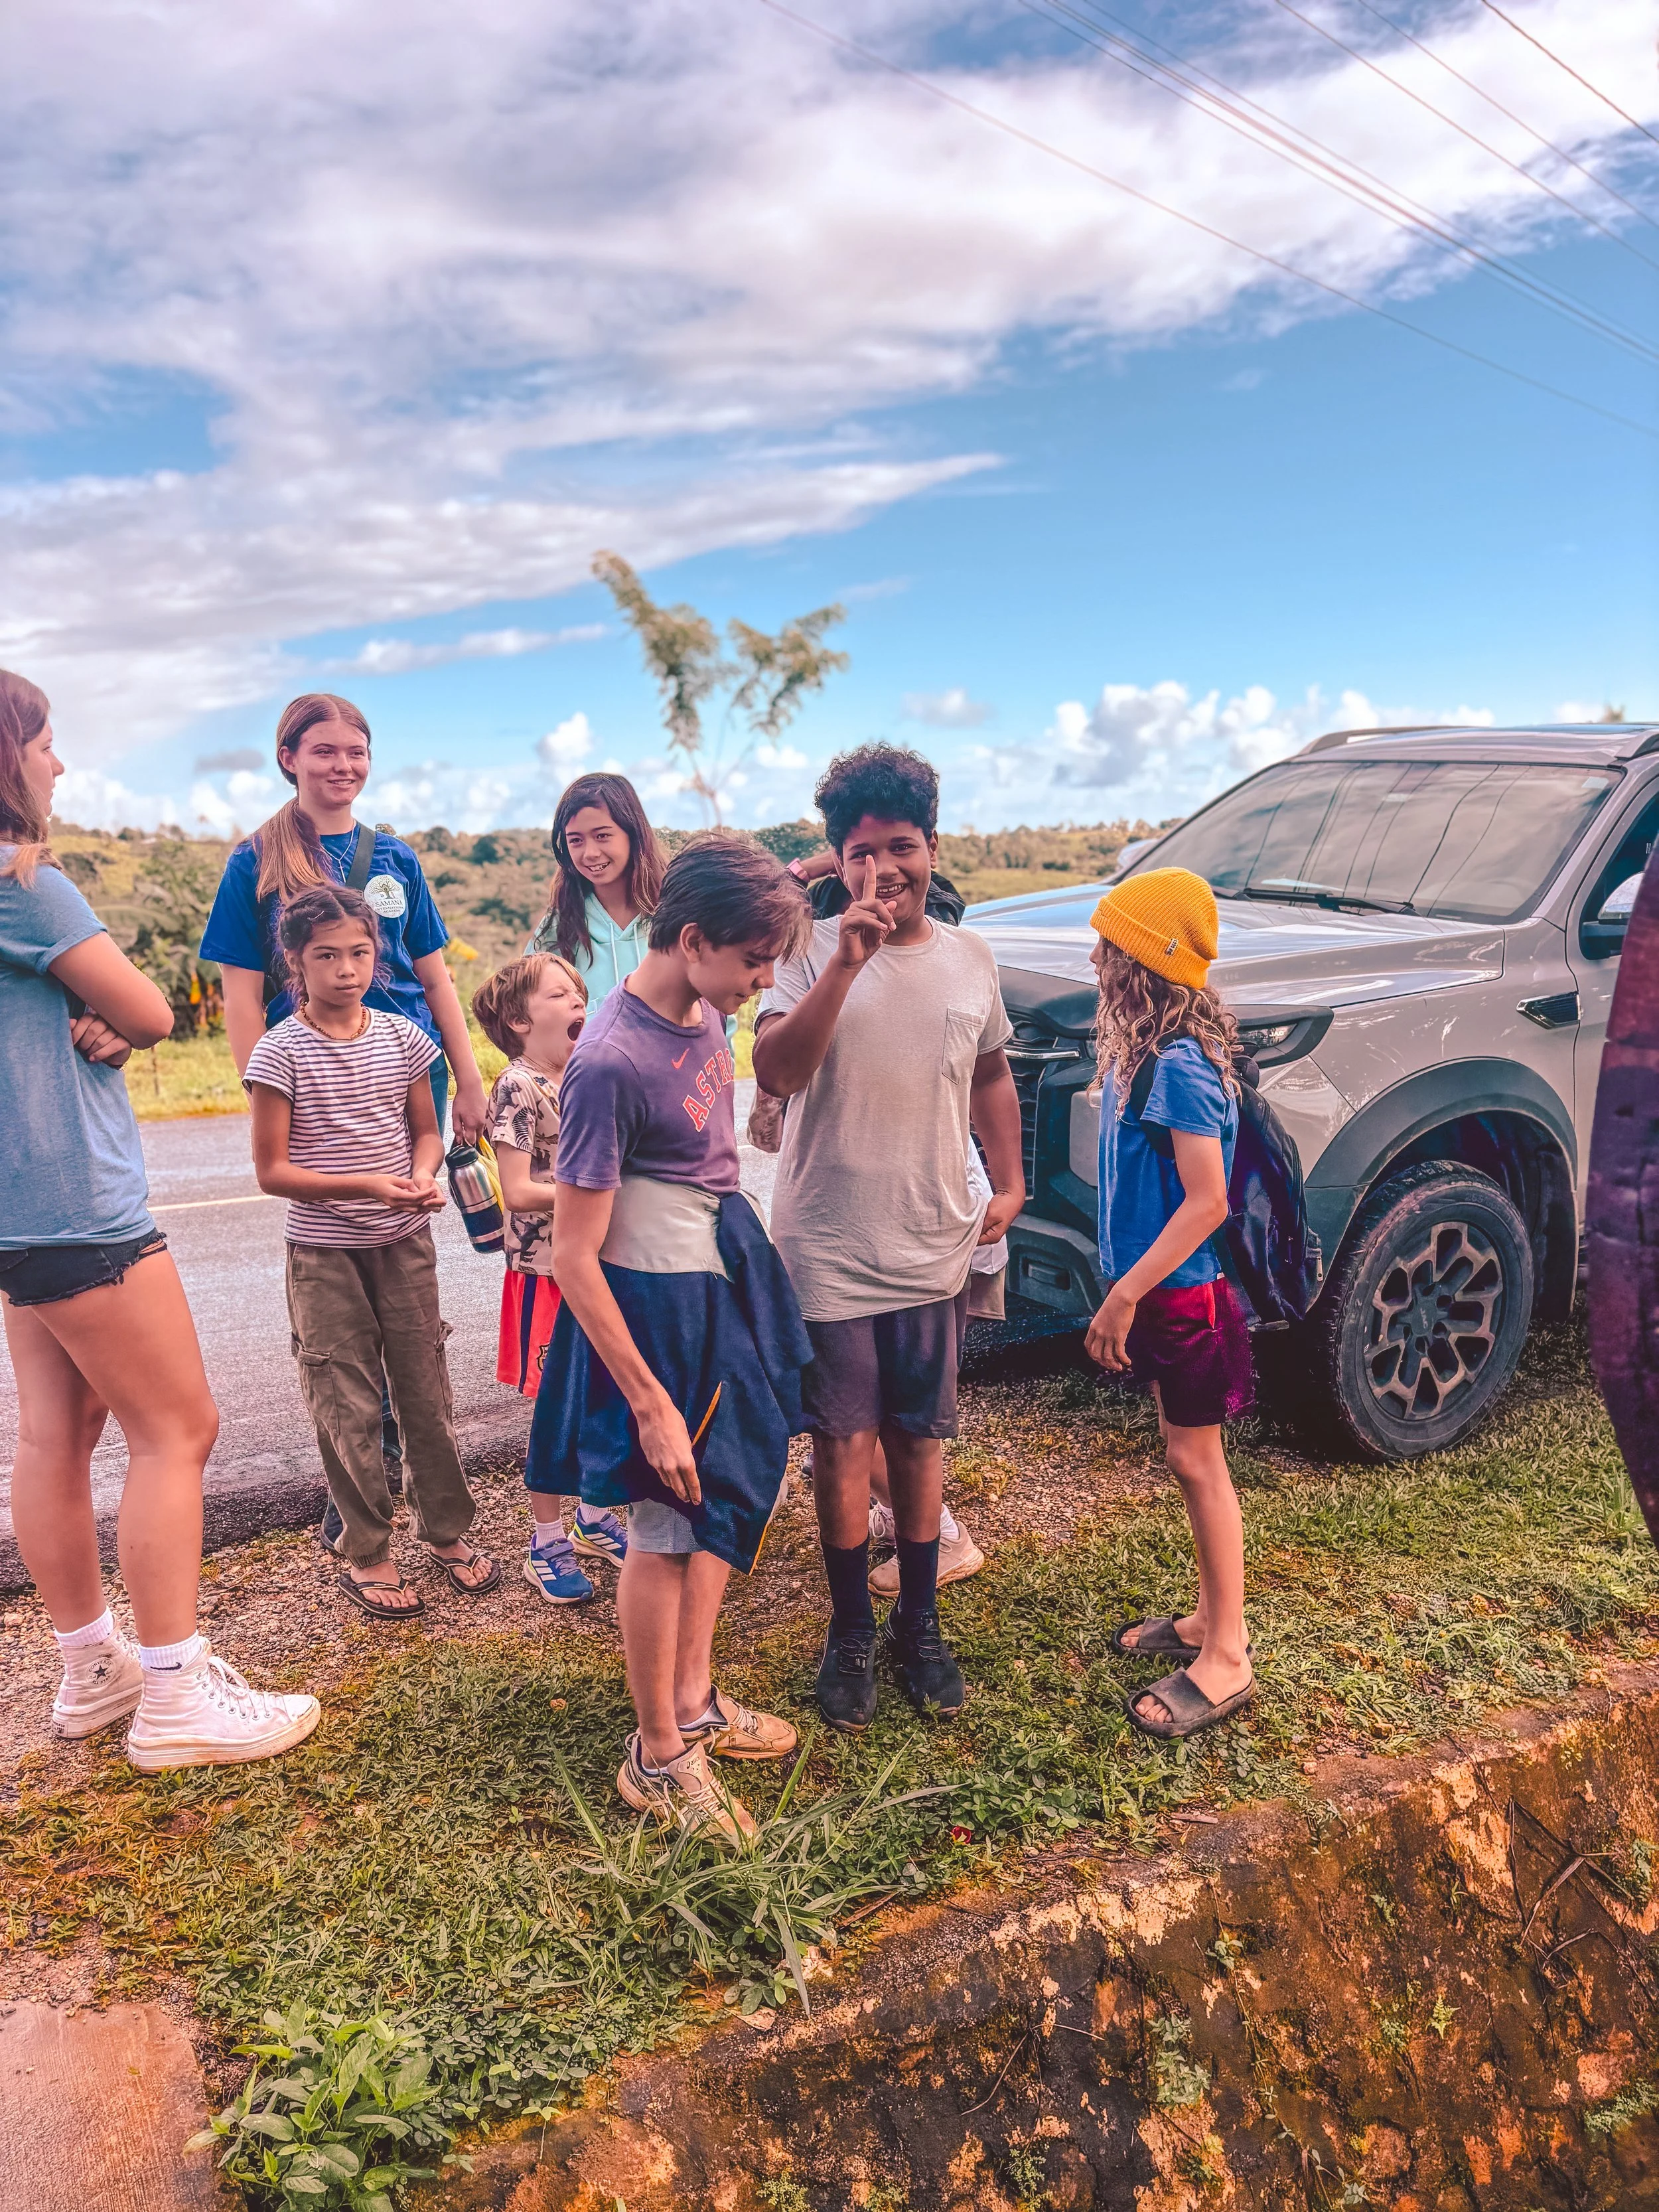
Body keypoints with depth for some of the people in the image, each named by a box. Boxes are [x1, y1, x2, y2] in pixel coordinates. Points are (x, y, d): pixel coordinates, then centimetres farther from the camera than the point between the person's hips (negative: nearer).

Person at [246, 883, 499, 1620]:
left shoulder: (401, 1037, 1)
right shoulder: (282, 1052, -10)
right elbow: (272, 1170, -10)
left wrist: (424, 1177, -9)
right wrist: (365, 1185, -21)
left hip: (404, 1242, 3)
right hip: (325, 1254, -3)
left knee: (426, 1390, 10)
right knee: (347, 1407, 6)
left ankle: (446, 1529, 28)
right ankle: (366, 1554, 21)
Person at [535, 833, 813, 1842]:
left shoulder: (703, 1013, -3)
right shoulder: (610, 1064, -25)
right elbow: (574, 1256, -23)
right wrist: (651, 1403, -20)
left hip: (726, 1275, 9)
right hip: (656, 1303, -8)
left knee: (733, 1489, 19)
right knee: (668, 1525, 5)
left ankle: (693, 1700, 39)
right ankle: (658, 1759, 25)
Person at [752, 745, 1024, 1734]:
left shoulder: (970, 958, 5)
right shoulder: (813, 951, -8)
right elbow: (777, 1072, -24)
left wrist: (1010, 1182, 11)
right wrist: (847, 962, -30)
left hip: (933, 1247, 3)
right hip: (829, 1251, -3)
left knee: (920, 1439, 14)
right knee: (845, 1444, 7)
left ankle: (919, 1626, 32)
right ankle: (852, 1634, 26)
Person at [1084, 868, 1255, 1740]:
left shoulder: (1180, 1067, -22)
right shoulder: (1145, 1054, 6)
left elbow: (1207, 1202, -25)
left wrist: (1125, 1293, -24)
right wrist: (1127, 1292, 14)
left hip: (1186, 1293, -9)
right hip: (1165, 1291, 9)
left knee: (1196, 1460, 0)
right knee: (1186, 1455, 18)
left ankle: (1224, 1662, 12)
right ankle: (1212, 1618, 33)